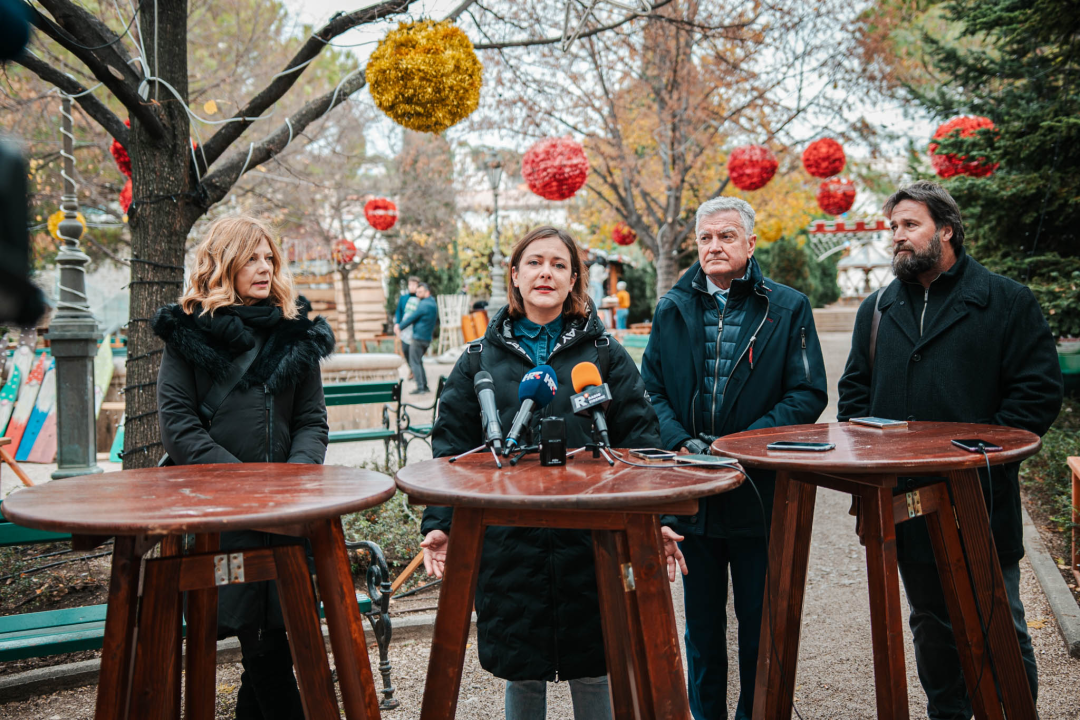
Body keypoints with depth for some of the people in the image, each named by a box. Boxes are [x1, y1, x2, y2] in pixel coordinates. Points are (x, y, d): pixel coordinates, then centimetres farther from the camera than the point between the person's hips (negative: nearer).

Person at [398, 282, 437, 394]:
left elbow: (411, 318, -11)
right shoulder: (433, 304, 12)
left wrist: (400, 327, 1)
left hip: (418, 338, -9)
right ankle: (424, 385, 18)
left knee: (414, 362, -4)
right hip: (427, 338, 9)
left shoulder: (424, 305, -17)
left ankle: (420, 387, -7)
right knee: (418, 361, 18)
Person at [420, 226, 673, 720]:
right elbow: (452, 446, 5)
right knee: (520, 673, 11)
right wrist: (439, 523, -5)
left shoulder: (605, 354, 4)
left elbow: (639, 441, 0)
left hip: (590, 540, 0)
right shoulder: (480, 359, 6)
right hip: (508, 543, 1)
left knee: (591, 672, 9)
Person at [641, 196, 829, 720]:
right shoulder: (672, 309, 8)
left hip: (761, 490, -2)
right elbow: (651, 389, 7)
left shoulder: (788, 309, 1)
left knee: (760, 621, 8)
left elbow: (808, 394, -4)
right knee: (701, 622, 15)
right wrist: (680, 442, -11)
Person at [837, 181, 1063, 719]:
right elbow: (853, 391, 17)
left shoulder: (1007, 302, -2)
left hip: (982, 500, -4)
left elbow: (1039, 391, -6)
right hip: (904, 499, 5)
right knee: (930, 623, 16)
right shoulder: (878, 309, 12)